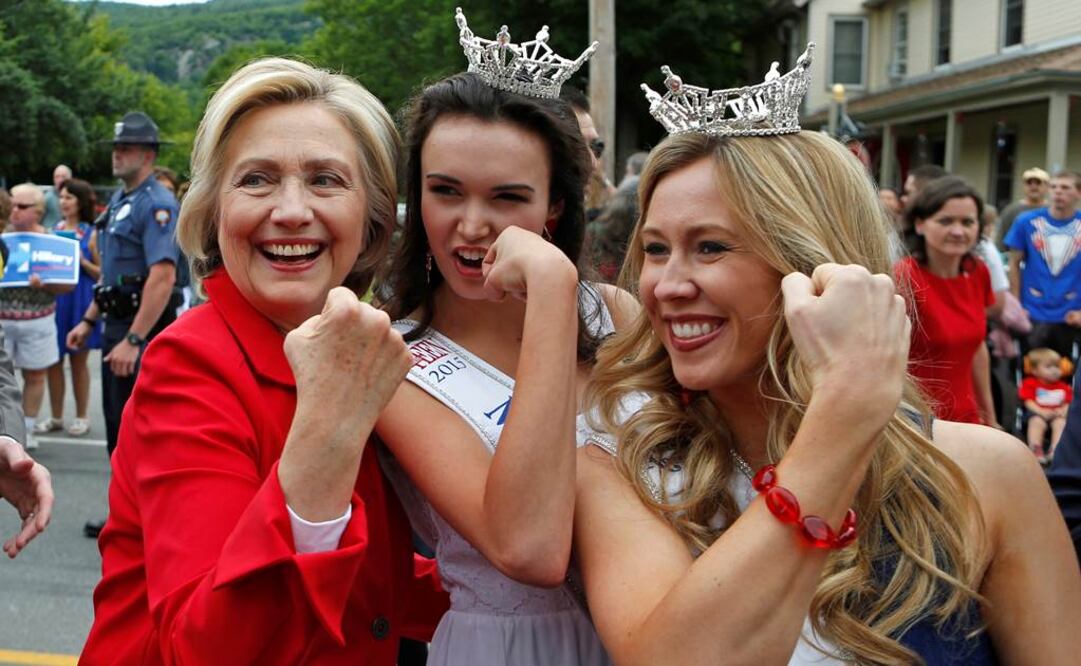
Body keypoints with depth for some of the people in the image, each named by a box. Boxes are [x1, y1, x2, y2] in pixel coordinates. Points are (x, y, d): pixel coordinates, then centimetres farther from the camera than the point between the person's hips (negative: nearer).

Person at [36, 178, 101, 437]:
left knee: (78, 360, 5)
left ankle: (81, 417, 16)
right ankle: (56, 417, 18)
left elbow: (101, 273, -1)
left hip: (81, 300, -3)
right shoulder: (52, 230, 8)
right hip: (53, 298, 4)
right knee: (53, 360, 7)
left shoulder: (91, 234, -2)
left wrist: (83, 262, -17)